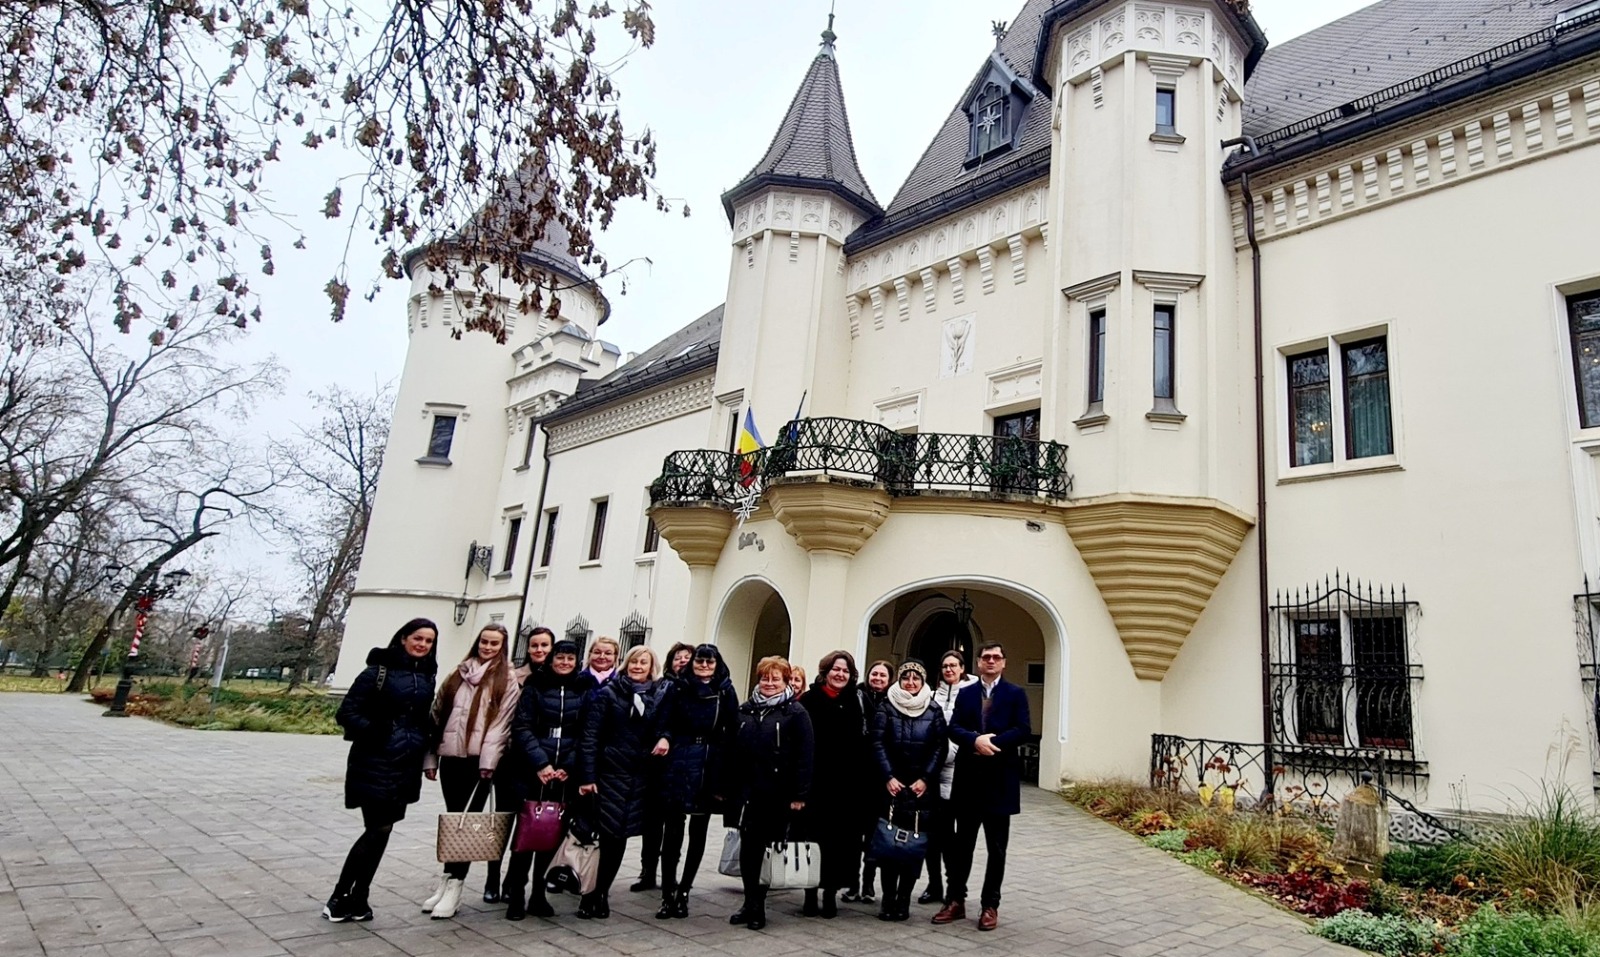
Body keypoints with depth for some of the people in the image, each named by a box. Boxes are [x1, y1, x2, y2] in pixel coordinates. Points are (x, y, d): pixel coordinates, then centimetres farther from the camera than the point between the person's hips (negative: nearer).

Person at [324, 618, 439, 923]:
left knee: (381, 831, 9)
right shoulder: (379, 672, -8)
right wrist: (375, 733, -19)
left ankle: (357, 899, 20)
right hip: (375, 764, -6)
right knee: (377, 830, -6)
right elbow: (346, 713, -10)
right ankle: (339, 897, 11)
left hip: (406, 766, 6)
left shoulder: (427, 678, 9)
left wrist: (425, 744, 5)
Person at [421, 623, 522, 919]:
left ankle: (453, 887, -1)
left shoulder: (507, 680, 1)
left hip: (478, 761, -4)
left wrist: (488, 761, -17)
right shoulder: (459, 674, 15)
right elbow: (437, 715, 14)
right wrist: (430, 758, 9)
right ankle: (448, 883, 16)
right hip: (450, 758, 4)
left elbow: (501, 723, -8)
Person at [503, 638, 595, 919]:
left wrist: (569, 767, -9)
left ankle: (538, 895, 20)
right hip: (533, 771, -1)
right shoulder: (535, 686, 3)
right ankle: (515, 895, 11)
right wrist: (540, 762, -14)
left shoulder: (585, 689, 5)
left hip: (567, 773, 1)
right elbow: (522, 727, -4)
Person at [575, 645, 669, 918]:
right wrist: (587, 776, -9)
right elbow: (590, 735, -4)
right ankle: (593, 894, 11)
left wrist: (664, 738, -8)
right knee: (609, 834, -5)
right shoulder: (608, 693, -1)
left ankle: (600, 893, 18)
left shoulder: (660, 695, 5)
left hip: (640, 775, 2)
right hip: (610, 771, -2)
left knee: (620, 836, 4)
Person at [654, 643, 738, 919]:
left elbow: (732, 733, 1)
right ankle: (668, 894, 5)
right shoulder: (679, 688, 5)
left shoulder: (726, 692, 3)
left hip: (711, 767, 1)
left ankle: (683, 891, 21)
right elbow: (666, 722, 7)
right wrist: (665, 738, -13)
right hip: (679, 763, -1)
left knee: (698, 830, 9)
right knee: (673, 828, -3)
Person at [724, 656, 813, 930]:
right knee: (748, 847, 5)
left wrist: (799, 794, -12)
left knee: (760, 846, 4)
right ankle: (752, 902, 19)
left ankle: (755, 904, 19)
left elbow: (803, 756, -8)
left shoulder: (795, 712, -3)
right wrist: (726, 785, 8)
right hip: (745, 789, 4)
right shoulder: (745, 710, 11)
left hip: (776, 793, -4)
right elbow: (733, 751, 12)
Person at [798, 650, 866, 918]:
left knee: (840, 838, 5)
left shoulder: (856, 702, 8)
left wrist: (860, 774, -5)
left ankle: (830, 892, 17)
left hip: (846, 782, 2)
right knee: (813, 835, 2)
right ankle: (810, 893, 14)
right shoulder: (809, 700, 0)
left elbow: (862, 743, 4)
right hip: (815, 779, -2)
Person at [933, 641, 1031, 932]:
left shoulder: (1016, 694, 3)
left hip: (1000, 780, -2)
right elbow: (953, 729, -1)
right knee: (962, 844, 9)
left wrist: (992, 742, -19)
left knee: (996, 848, 7)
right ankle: (955, 900, 19)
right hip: (968, 777, 2)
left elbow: (1024, 731, -9)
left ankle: (991, 906, 18)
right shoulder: (965, 693, 10)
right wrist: (976, 740, -20)